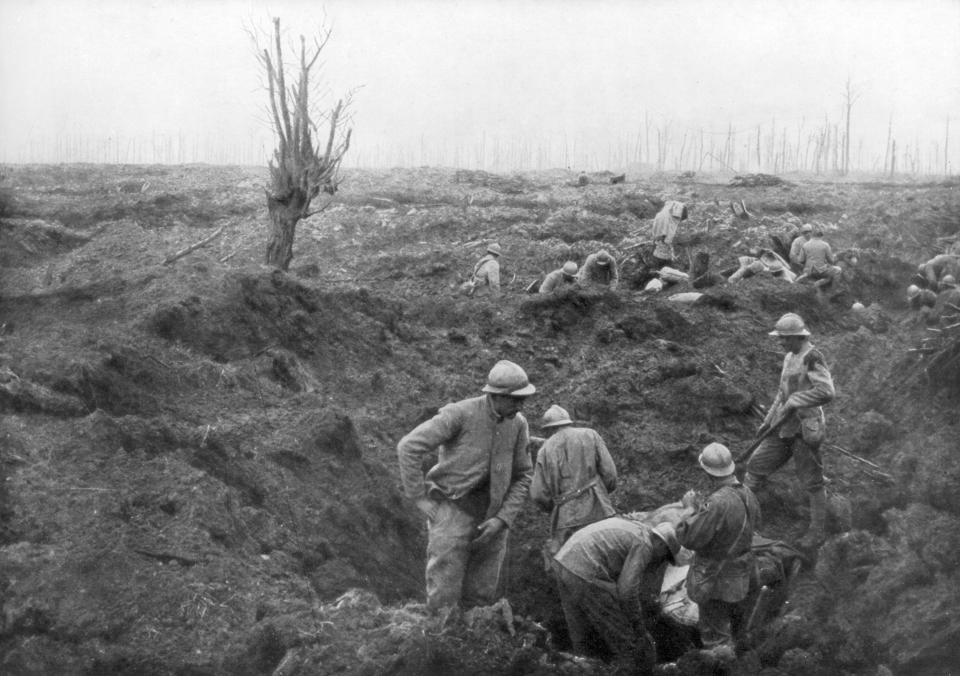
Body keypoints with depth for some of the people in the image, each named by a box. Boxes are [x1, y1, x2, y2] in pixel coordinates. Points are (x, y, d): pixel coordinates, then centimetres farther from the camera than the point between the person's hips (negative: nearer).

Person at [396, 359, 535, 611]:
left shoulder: (518, 424, -1)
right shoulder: (459, 414, -16)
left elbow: (523, 476, 7)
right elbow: (408, 448, -16)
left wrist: (502, 520, -6)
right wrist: (421, 500, -13)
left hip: (490, 521, 5)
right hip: (452, 512, -4)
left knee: (480, 600, 7)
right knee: (444, 599, -5)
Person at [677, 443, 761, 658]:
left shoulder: (718, 503, -31)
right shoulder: (748, 495, -5)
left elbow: (690, 538, -29)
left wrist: (691, 509, -12)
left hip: (715, 579, -8)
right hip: (740, 575, 8)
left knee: (716, 638, 6)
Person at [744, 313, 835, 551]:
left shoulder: (812, 357, -17)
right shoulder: (789, 357, 12)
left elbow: (826, 392, -28)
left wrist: (794, 403, -23)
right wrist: (768, 421, 20)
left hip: (805, 429, -9)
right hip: (785, 427, 9)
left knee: (812, 482, 4)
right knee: (756, 466, 9)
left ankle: (817, 532, 18)